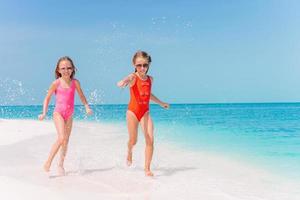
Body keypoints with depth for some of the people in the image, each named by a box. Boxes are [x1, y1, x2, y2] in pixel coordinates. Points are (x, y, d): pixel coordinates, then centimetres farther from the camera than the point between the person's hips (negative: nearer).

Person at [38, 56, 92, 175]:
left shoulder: (75, 82, 1)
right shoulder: (56, 83, -6)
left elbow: (81, 96, 12)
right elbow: (47, 97, 1)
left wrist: (87, 107, -1)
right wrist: (44, 113, -6)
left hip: (69, 115, 4)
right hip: (58, 113, -4)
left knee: (66, 141, 8)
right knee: (61, 138, -19)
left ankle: (61, 165, 21)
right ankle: (48, 162, -8)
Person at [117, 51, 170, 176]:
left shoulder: (150, 79, 5)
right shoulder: (133, 77, -11)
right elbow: (125, 81, -35)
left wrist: (161, 103, 35)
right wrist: (122, 83, -60)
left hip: (145, 112, 3)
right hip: (133, 112, -3)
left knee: (150, 140, -11)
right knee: (133, 140, 9)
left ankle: (147, 169, -2)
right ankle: (129, 152, 46)